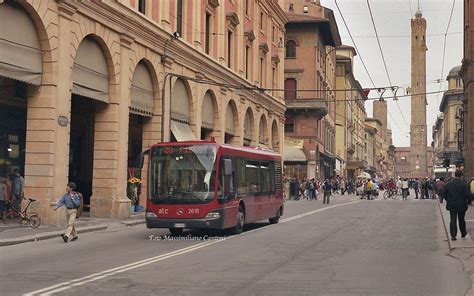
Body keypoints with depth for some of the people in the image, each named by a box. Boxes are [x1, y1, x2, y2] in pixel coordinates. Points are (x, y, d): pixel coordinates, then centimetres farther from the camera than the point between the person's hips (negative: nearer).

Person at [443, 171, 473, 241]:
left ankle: (453, 235, -4)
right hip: (461, 206, -2)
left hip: (452, 205, 2)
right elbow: (468, 195, -15)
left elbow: (444, 195, 5)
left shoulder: (448, 184, 0)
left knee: (453, 220, 3)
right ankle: (463, 233, 29)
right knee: (461, 220, 15)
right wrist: (470, 201, 2)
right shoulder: (464, 184, -11)